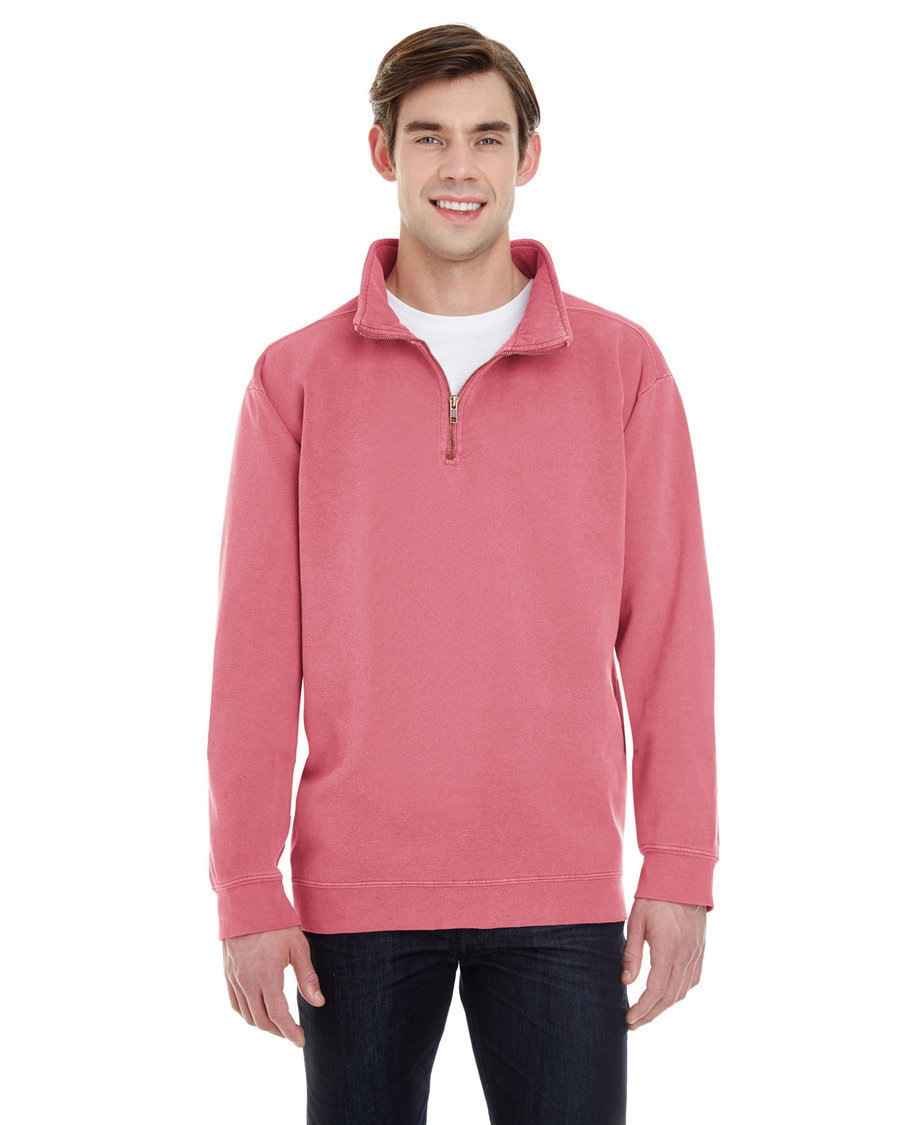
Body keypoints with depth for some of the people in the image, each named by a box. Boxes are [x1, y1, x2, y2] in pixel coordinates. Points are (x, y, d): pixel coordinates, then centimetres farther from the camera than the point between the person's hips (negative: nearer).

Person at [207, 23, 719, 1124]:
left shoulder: (623, 367, 2)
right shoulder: (297, 377, 2)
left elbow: (666, 629, 2)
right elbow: (255, 649, 1)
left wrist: (680, 868, -2)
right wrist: (246, 891, -3)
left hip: (560, 895, 0)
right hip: (355, 891, 1)